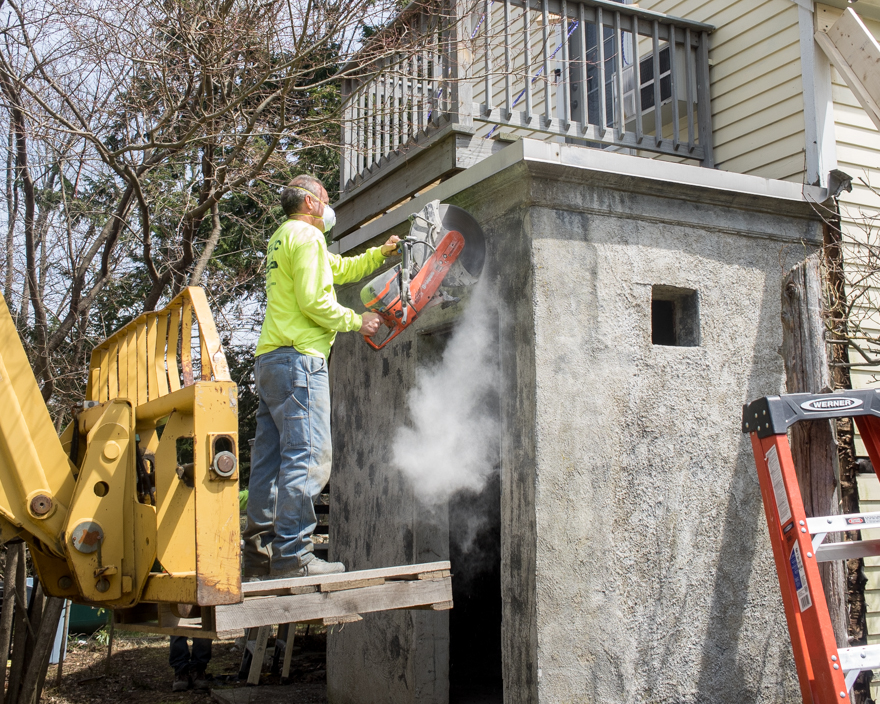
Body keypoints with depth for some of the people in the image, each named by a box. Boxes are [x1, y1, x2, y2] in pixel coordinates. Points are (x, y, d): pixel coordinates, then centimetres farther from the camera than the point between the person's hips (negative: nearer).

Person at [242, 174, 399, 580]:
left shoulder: (282, 239, 27)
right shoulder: (306, 236, -4)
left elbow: (341, 269, 38)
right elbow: (313, 300, -15)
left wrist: (381, 253, 36)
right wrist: (356, 322, -4)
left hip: (269, 360, 10)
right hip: (298, 358, -10)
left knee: (271, 458, 7)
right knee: (308, 455, -13)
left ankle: (259, 552, 7)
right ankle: (292, 554, -17)